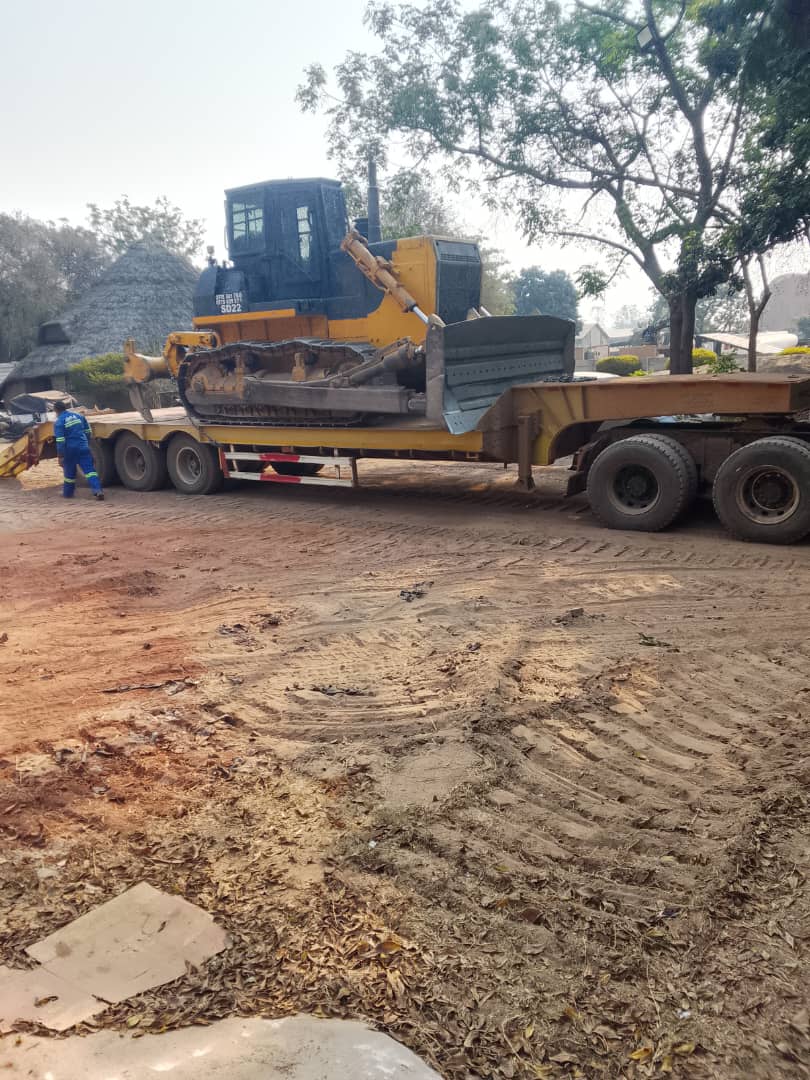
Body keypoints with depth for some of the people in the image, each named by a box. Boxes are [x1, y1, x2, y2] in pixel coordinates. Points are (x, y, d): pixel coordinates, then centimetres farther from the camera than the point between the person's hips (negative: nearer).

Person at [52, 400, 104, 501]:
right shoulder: (79, 415, 8)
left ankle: (67, 493, 30)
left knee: (69, 472, 14)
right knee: (89, 469, -3)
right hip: (83, 447, 3)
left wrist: (60, 456, -11)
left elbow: (60, 441, -14)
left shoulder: (58, 422, -8)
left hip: (70, 449, -3)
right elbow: (87, 431, 14)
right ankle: (98, 491, -19)